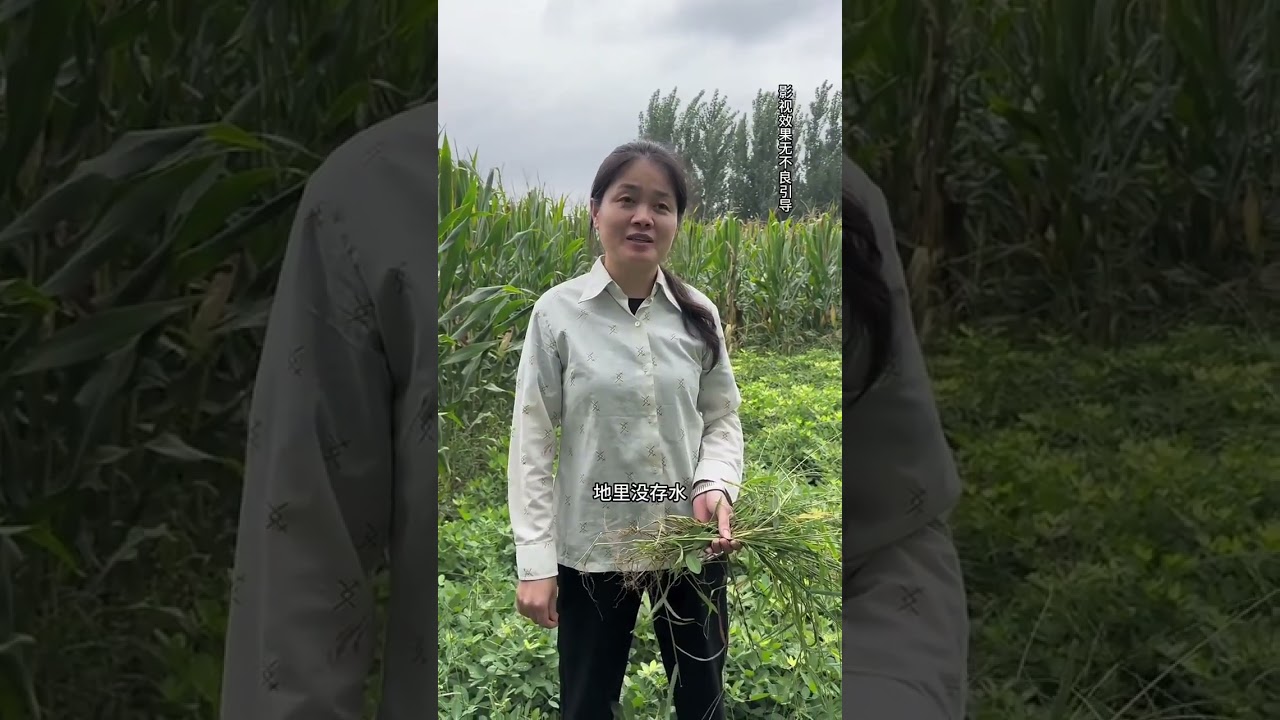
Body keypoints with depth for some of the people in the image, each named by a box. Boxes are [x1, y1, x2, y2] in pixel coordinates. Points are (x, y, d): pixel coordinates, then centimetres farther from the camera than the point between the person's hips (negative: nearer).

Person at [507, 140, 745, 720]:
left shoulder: (698, 314, -2)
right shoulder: (558, 313, -11)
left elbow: (722, 418, 5)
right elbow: (532, 444, -8)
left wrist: (715, 486, -16)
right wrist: (535, 562, -10)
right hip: (592, 550, -2)